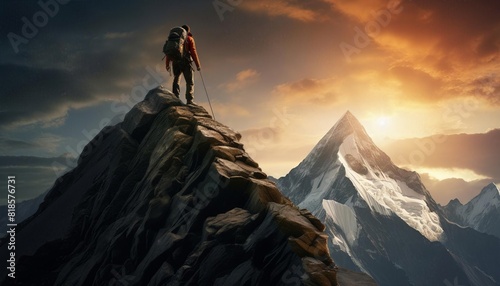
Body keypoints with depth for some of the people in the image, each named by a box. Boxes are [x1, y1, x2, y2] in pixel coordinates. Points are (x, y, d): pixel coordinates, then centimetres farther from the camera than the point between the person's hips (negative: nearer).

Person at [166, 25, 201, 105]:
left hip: (175, 62, 4)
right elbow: (193, 52, -3)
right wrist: (198, 65, -4)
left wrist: (167, 64, 12)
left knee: (176, 80, 11)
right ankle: (189, 100, -16)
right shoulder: (189, 39, 8)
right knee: (190, 81, -2)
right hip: (185, 62, -4)